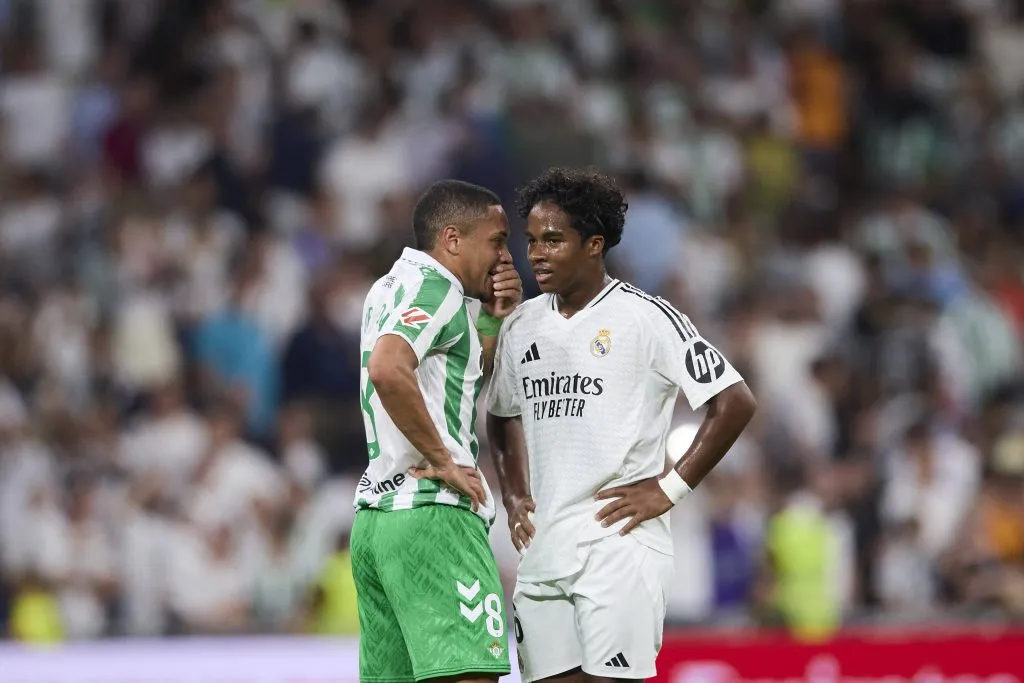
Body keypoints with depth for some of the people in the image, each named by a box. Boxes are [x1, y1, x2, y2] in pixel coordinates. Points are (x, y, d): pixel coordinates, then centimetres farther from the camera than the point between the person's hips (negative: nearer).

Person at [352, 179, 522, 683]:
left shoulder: (391, 287, 22)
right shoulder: (433, 286, -8)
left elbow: (470, 380, 31)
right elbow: (388, 369, -27)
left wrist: (494, 320, 15)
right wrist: (444, 461, -18)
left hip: (374, 514, 10)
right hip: (431, 512, -10)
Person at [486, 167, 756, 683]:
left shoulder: (645, 317, -7)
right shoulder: (521, 326, 13)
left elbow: (734, 403, -8)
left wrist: (669, 489, -10)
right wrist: (513, 493, 15)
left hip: (619, 540, -6)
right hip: (542, 545, 6)